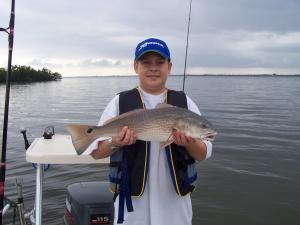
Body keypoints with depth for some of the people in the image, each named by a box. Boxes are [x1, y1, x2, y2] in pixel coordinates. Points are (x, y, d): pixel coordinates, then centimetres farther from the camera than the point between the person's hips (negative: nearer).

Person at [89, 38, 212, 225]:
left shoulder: (184, 102, 2)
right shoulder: (120, 102, -2)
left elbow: (204, 154, 1)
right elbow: (96, 151, -3)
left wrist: (190, 143, -20)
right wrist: (114, 144, -23)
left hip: (175, 199, 1)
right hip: (132, 198, -1)